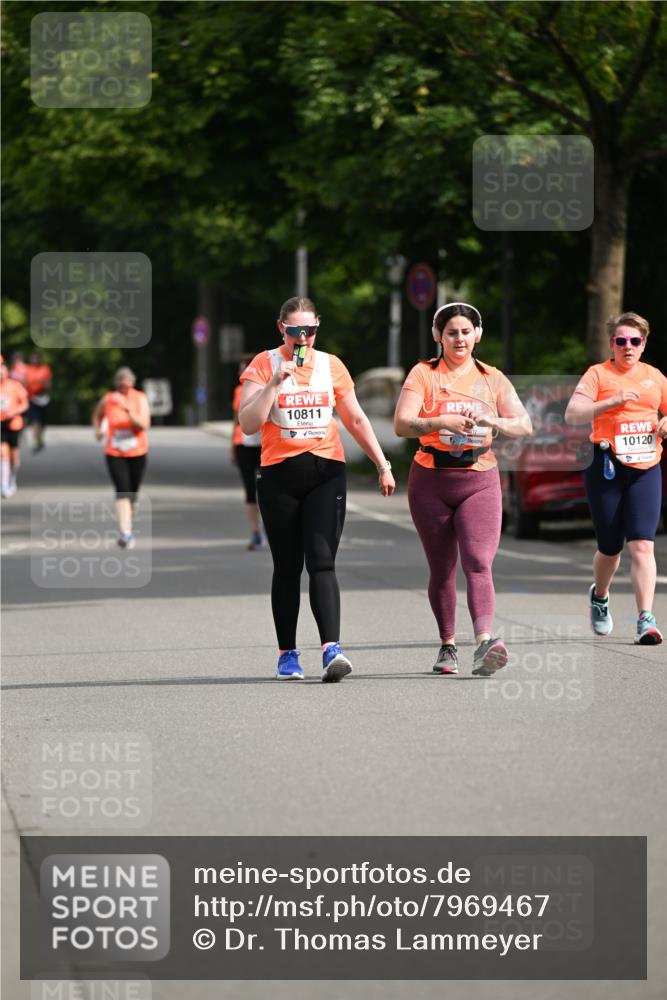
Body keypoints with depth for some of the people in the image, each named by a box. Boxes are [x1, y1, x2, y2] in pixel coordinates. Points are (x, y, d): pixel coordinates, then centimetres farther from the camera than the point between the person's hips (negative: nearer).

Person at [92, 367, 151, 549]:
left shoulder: (140, 399, -7)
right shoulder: (108, 400, -3)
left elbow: (144, 425, -19)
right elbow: (97, 415, 19)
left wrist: (128, 410, -30)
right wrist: (97, 430, 3)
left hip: (137, 452, 1)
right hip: (115, 454, -1)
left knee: (132, 492, 13)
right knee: (122, 491, -17)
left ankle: (128, 526, 34)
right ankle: (125, 532, -26)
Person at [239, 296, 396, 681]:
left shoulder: (331, 365, 8)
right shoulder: (264, 364, 1)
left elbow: (356, 419, 16)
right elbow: (249, 424, -7)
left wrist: (383, 465, 15)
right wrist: (276, 382, -15)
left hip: (326, 471, 0)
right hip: (279, 475, 0)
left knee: (322, 561, -12)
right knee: (287, 566, 5)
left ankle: (332, 648, -22)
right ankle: (287, 654, 13)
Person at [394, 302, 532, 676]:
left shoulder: (492, 378, 8)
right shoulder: (424, 374, 1)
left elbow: (524, 425, 3)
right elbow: (401, 424, -11)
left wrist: (492, 421, -16)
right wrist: (442, 421, -27)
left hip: (480, 480, 0)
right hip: (431, 480, 0)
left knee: (479, 563, -16)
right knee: (442, 570, 7)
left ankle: (484, 645, -31)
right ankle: (448, 645, 22)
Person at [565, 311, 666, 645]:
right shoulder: (598, 374, 0)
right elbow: (572, 414, -11)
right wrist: (612, 401, -22)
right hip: (607, 468, -2)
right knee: (610, 547, 8)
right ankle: (599, 596, 40)